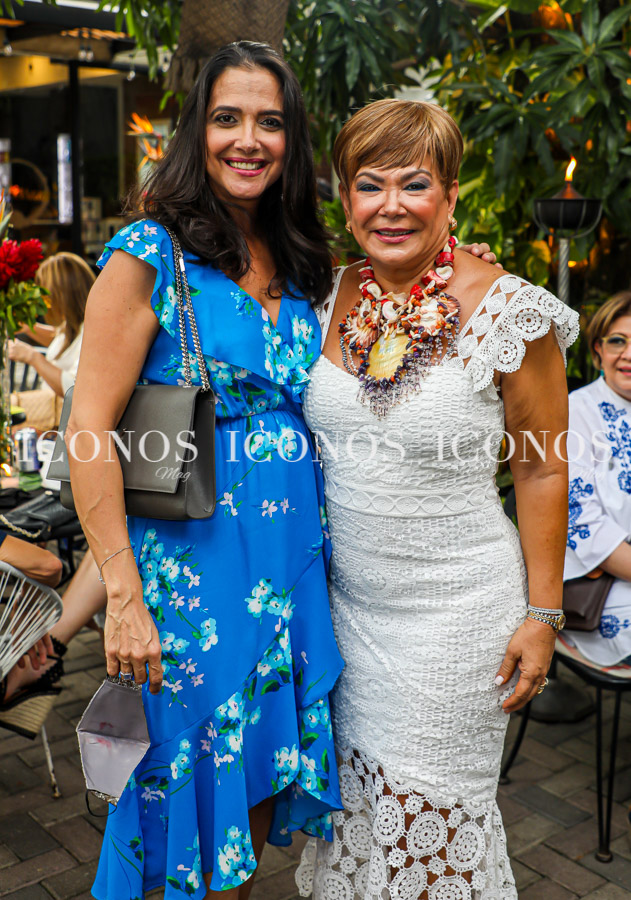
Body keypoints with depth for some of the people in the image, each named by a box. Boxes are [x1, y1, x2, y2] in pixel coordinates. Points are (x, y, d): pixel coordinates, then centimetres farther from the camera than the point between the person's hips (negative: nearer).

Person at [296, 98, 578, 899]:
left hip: (456, 608, -4)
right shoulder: (329, 299, -1)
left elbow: (543, 472, -8)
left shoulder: (508, 314, -14)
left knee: (430, 813, 11)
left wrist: (542, 615, -7)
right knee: (353, 799, 19)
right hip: (344, 599, 4)